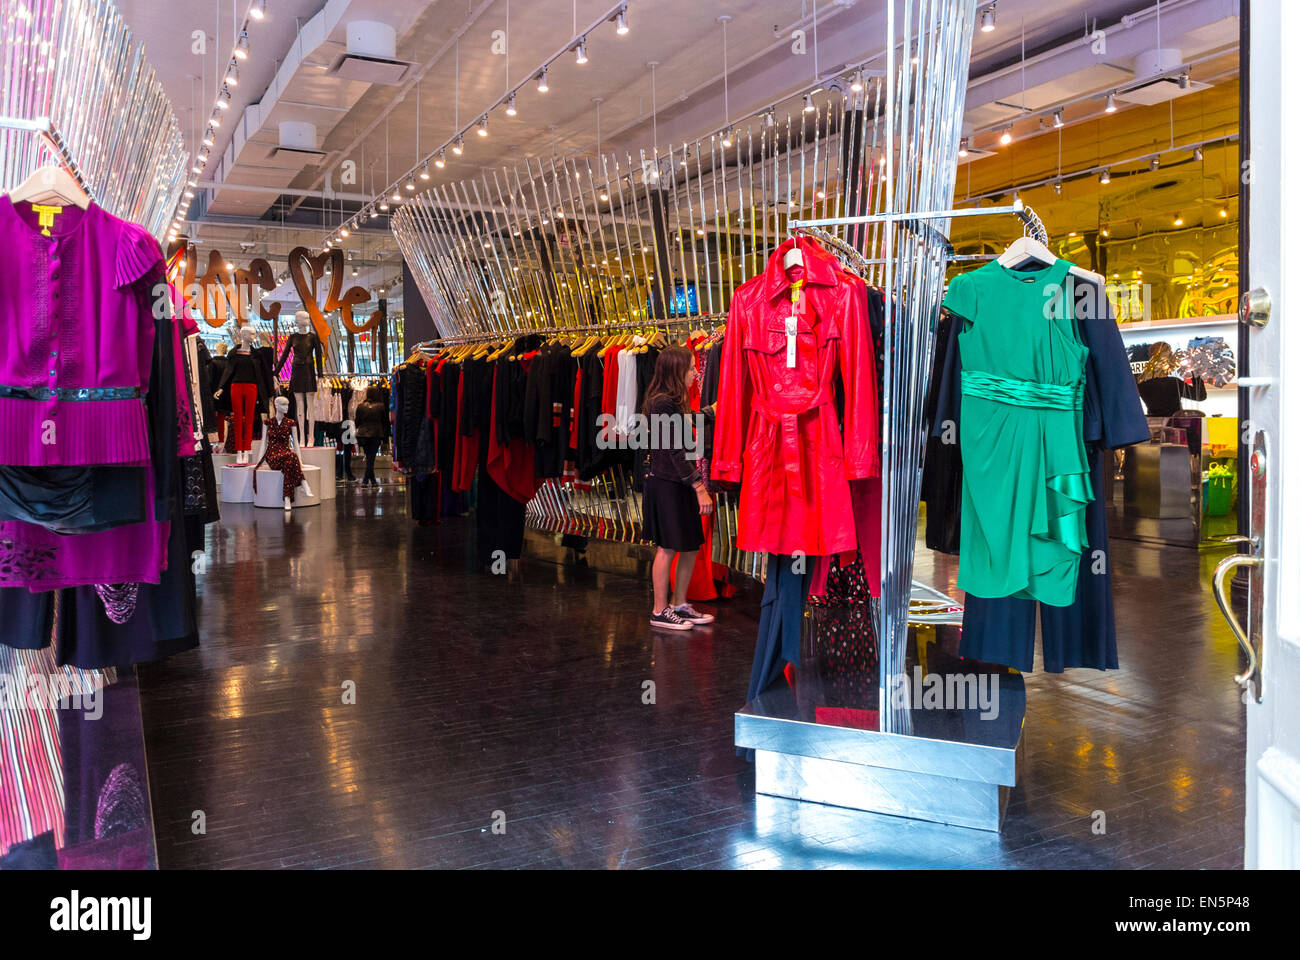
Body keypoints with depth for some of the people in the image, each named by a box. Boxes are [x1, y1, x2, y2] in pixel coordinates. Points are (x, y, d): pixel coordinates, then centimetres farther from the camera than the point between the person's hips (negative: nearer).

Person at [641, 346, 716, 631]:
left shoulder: (675, 402, 15)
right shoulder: (663, 404, -16)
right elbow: (675, 451, -20)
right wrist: (700, 487, -20)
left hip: (679, 486, 9)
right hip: (666, 485, -9)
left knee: (691, 546, 12)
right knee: (668, 548, -2)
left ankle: (679, 604, 23)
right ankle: (660, 612, 9)